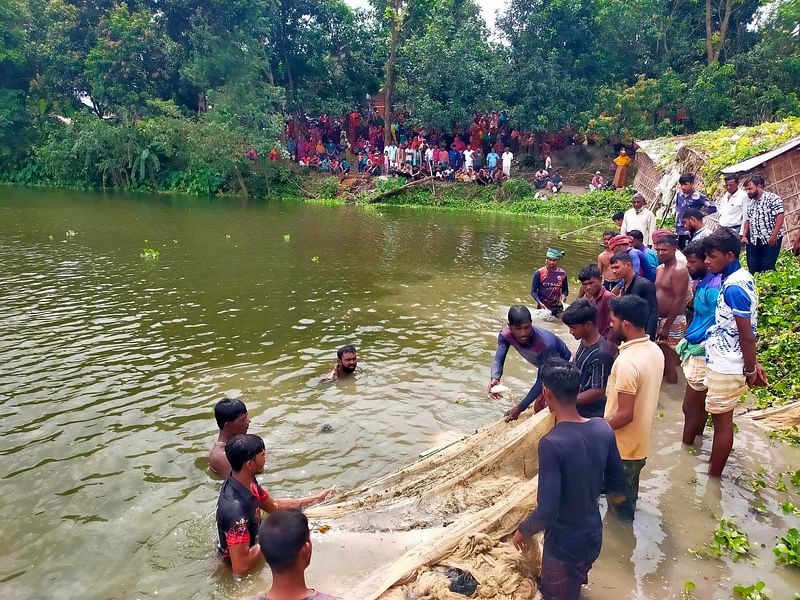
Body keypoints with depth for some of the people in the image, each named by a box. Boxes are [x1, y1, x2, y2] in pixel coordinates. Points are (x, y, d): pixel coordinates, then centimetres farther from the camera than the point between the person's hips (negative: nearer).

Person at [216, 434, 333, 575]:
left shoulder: (246, 482, -10)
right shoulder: (236, 507, -37)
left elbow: (274, 506, 8)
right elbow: (240, 567, -36)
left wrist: (316, 498, 6)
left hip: (252, 546, 8)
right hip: (247, 573, -8)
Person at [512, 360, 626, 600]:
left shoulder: (552, 443, -33)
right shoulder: (603, 429, -13)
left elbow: (546, 513, -30)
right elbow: (618, 489, 0)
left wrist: (523, 531, -10)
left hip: (564, 544, -5)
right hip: (593, 535, 5)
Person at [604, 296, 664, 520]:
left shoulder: (627, 361, -30)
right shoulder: (655, 350, -2)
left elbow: (624, 414, -28)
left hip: (622, 447, -9)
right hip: (640, 443, 9)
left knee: (619, 508, 12)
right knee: (628, 498, 27)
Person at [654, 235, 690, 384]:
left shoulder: (679, 271, -15)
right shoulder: (660, 269, 12)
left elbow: (679, 301, -20)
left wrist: (666, 326, -19)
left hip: (673, 322, -9)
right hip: (658, 319, 9)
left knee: (670, 362, -4)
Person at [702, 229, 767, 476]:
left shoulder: (733, 287, -23)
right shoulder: (741, 277, 7)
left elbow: (747, 335, -21)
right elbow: (746, 331, 12)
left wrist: (751, 371, -12)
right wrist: (752, 365, 16)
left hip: (725, 368, -9)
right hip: (724, 362, 9)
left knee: (722, 421, 4)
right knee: (722, 419, 20)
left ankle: (713, 476, 17)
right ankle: (715, 464, 35)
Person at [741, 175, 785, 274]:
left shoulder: (772, 198, -6)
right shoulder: (750, 203, 16)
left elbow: (780, 216, -13)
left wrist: (773, 235, -20)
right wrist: (744, 236, 10)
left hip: (771, 239, -7)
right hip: (753, 240, 7)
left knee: (767, 268, -7)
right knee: (752, 267, 4)